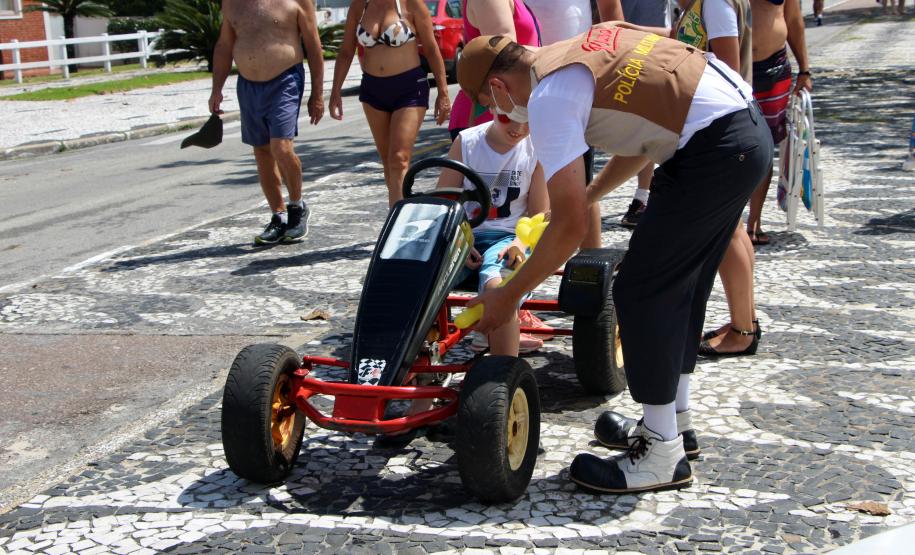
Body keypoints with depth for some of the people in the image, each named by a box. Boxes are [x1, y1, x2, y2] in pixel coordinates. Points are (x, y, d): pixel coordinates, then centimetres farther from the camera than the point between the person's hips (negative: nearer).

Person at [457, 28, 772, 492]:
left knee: (639, 291, -3)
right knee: (680, 283, 20)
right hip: (748, 121, 10)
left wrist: (508, 296, -3)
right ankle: (672, 417, 34)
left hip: (717, 149, -10)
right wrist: (586, 196, 31)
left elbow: (569, 226, -13)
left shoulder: (548, 96, -10)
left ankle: (662, 455, 5)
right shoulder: (578, 52, 17)